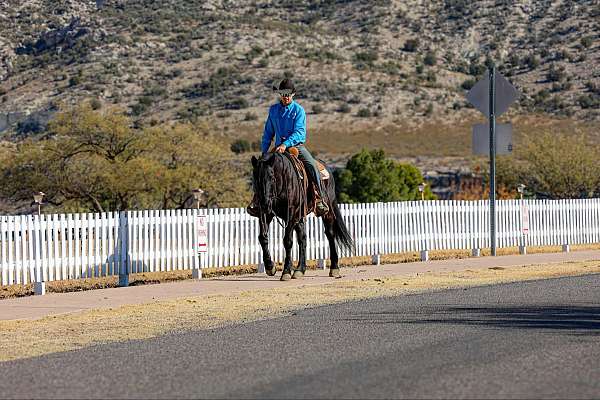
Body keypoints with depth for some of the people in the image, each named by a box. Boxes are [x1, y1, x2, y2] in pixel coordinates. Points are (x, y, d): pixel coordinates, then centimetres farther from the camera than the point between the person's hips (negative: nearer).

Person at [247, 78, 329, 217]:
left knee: (312, 166, -26)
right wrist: (264, 152, 8)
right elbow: (268, 133, 17)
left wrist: (285, 144, -29)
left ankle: (321, 199, -23)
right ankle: (256, 199, -8)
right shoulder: (273, 110, 10)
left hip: (297, 145, -3)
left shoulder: (299, 110, -3)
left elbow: (299, 132, -15)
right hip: (279, 146, 3)